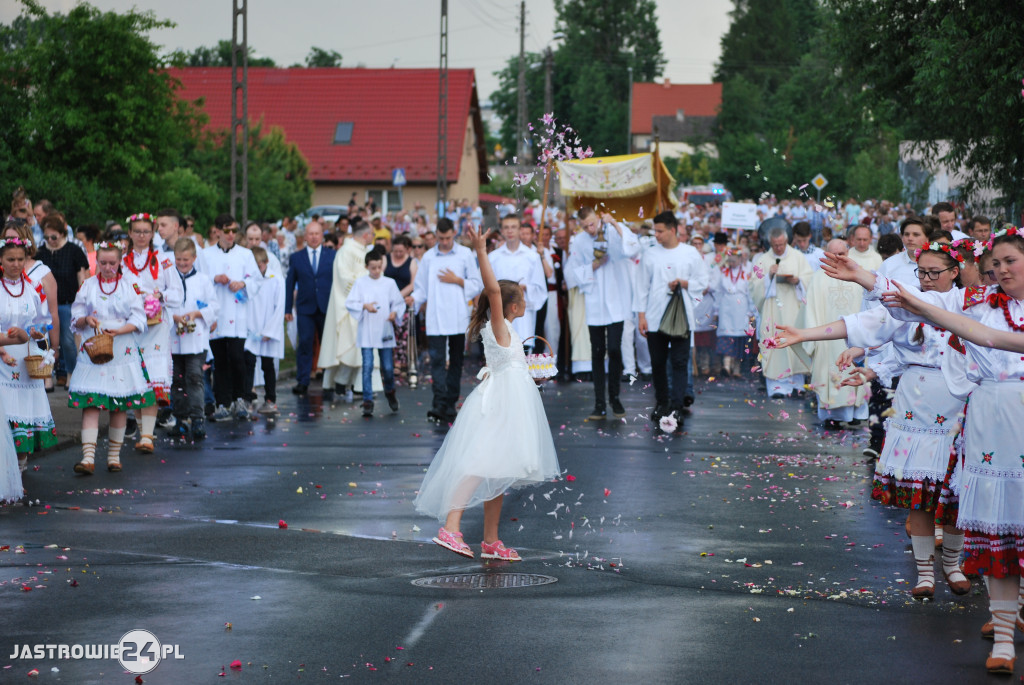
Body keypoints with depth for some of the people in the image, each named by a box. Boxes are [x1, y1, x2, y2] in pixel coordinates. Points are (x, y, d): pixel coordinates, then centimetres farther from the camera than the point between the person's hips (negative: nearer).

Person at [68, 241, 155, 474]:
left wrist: (119, 330, -16)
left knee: (120, 405, 4)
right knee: (90, 402, -11)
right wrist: (86, 320, -14)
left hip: (123, 352, 0)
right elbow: (75, 319, 9)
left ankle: (114, 454, 15)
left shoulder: (130, 284, 5)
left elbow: (139, 319, 0)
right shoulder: (87, 285, 8)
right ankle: (88, 456, -17)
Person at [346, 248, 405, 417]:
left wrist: (395, 312, -12)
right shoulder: (360, 283, 2)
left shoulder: (390, 283, 5)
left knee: (388, 366, 4)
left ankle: (390, 391, 33)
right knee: (367, 366, -6)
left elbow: (399, 302, 8)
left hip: (385, 331, 1)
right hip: (366, 332, -1)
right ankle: (367, 401, 0)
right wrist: (365, 306, -18)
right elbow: (349, 303, -2)